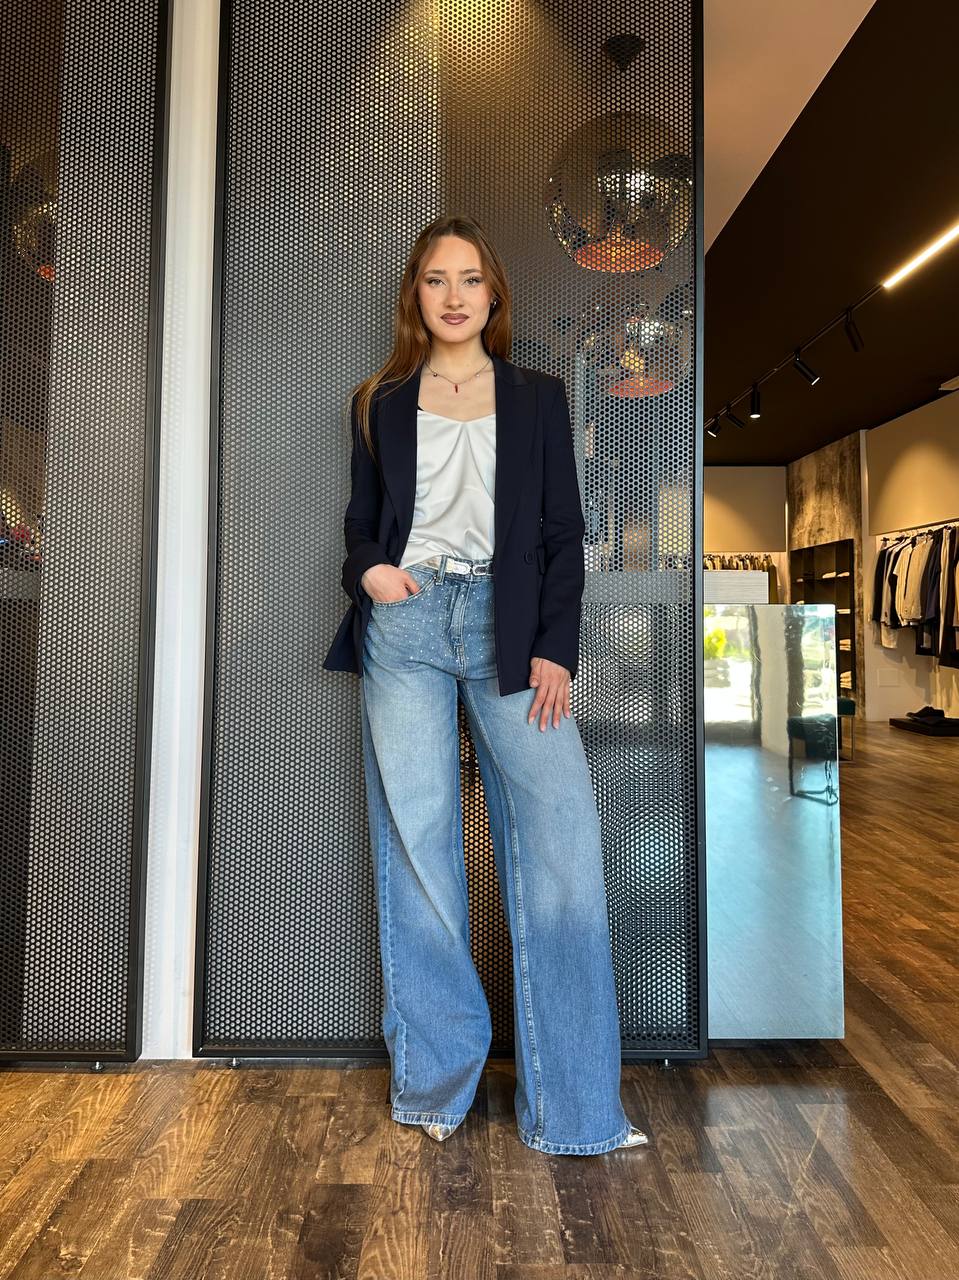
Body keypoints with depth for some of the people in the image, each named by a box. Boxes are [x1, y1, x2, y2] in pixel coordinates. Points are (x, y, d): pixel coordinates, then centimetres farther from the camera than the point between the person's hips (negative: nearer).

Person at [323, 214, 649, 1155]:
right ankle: (434, 1087, 17)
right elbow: (360, 523, 17)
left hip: (509, 625, 0)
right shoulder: (379, 404, 16)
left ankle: (574, 1110, 3)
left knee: (561, 842, -10)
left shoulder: (537, 397, 14)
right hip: (404, 625, 1)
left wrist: (555, 648, -5)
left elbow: (563, 532, 8)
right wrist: (369, 572, -8)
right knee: (415, 849, 1)